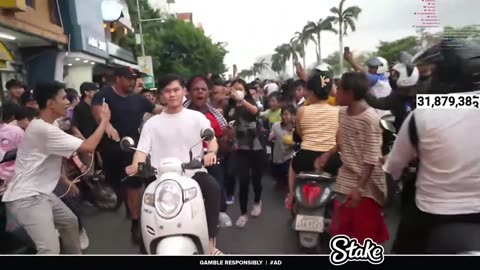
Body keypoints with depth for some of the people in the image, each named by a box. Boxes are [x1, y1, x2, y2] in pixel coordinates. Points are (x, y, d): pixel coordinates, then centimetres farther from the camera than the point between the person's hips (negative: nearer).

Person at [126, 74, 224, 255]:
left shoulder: (197, 117, 9)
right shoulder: (152, 123, 11)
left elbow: (212, 139, -1)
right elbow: (142, 149, 1)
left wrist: (211, 152, -24)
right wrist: (135, 165, -21)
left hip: (193, 172, -1)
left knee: (213, 188, -29)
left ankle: (210, 241, -20)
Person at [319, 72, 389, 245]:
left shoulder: (370, 119, -21)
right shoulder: (343, 112, 3)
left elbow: (371, 160, -21)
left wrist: (359, 188, -23)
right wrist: (327, 155, 5)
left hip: (365, 186, -7)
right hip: (345, 182, 8)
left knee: (367, 233, 10)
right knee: (341, 229, 20)